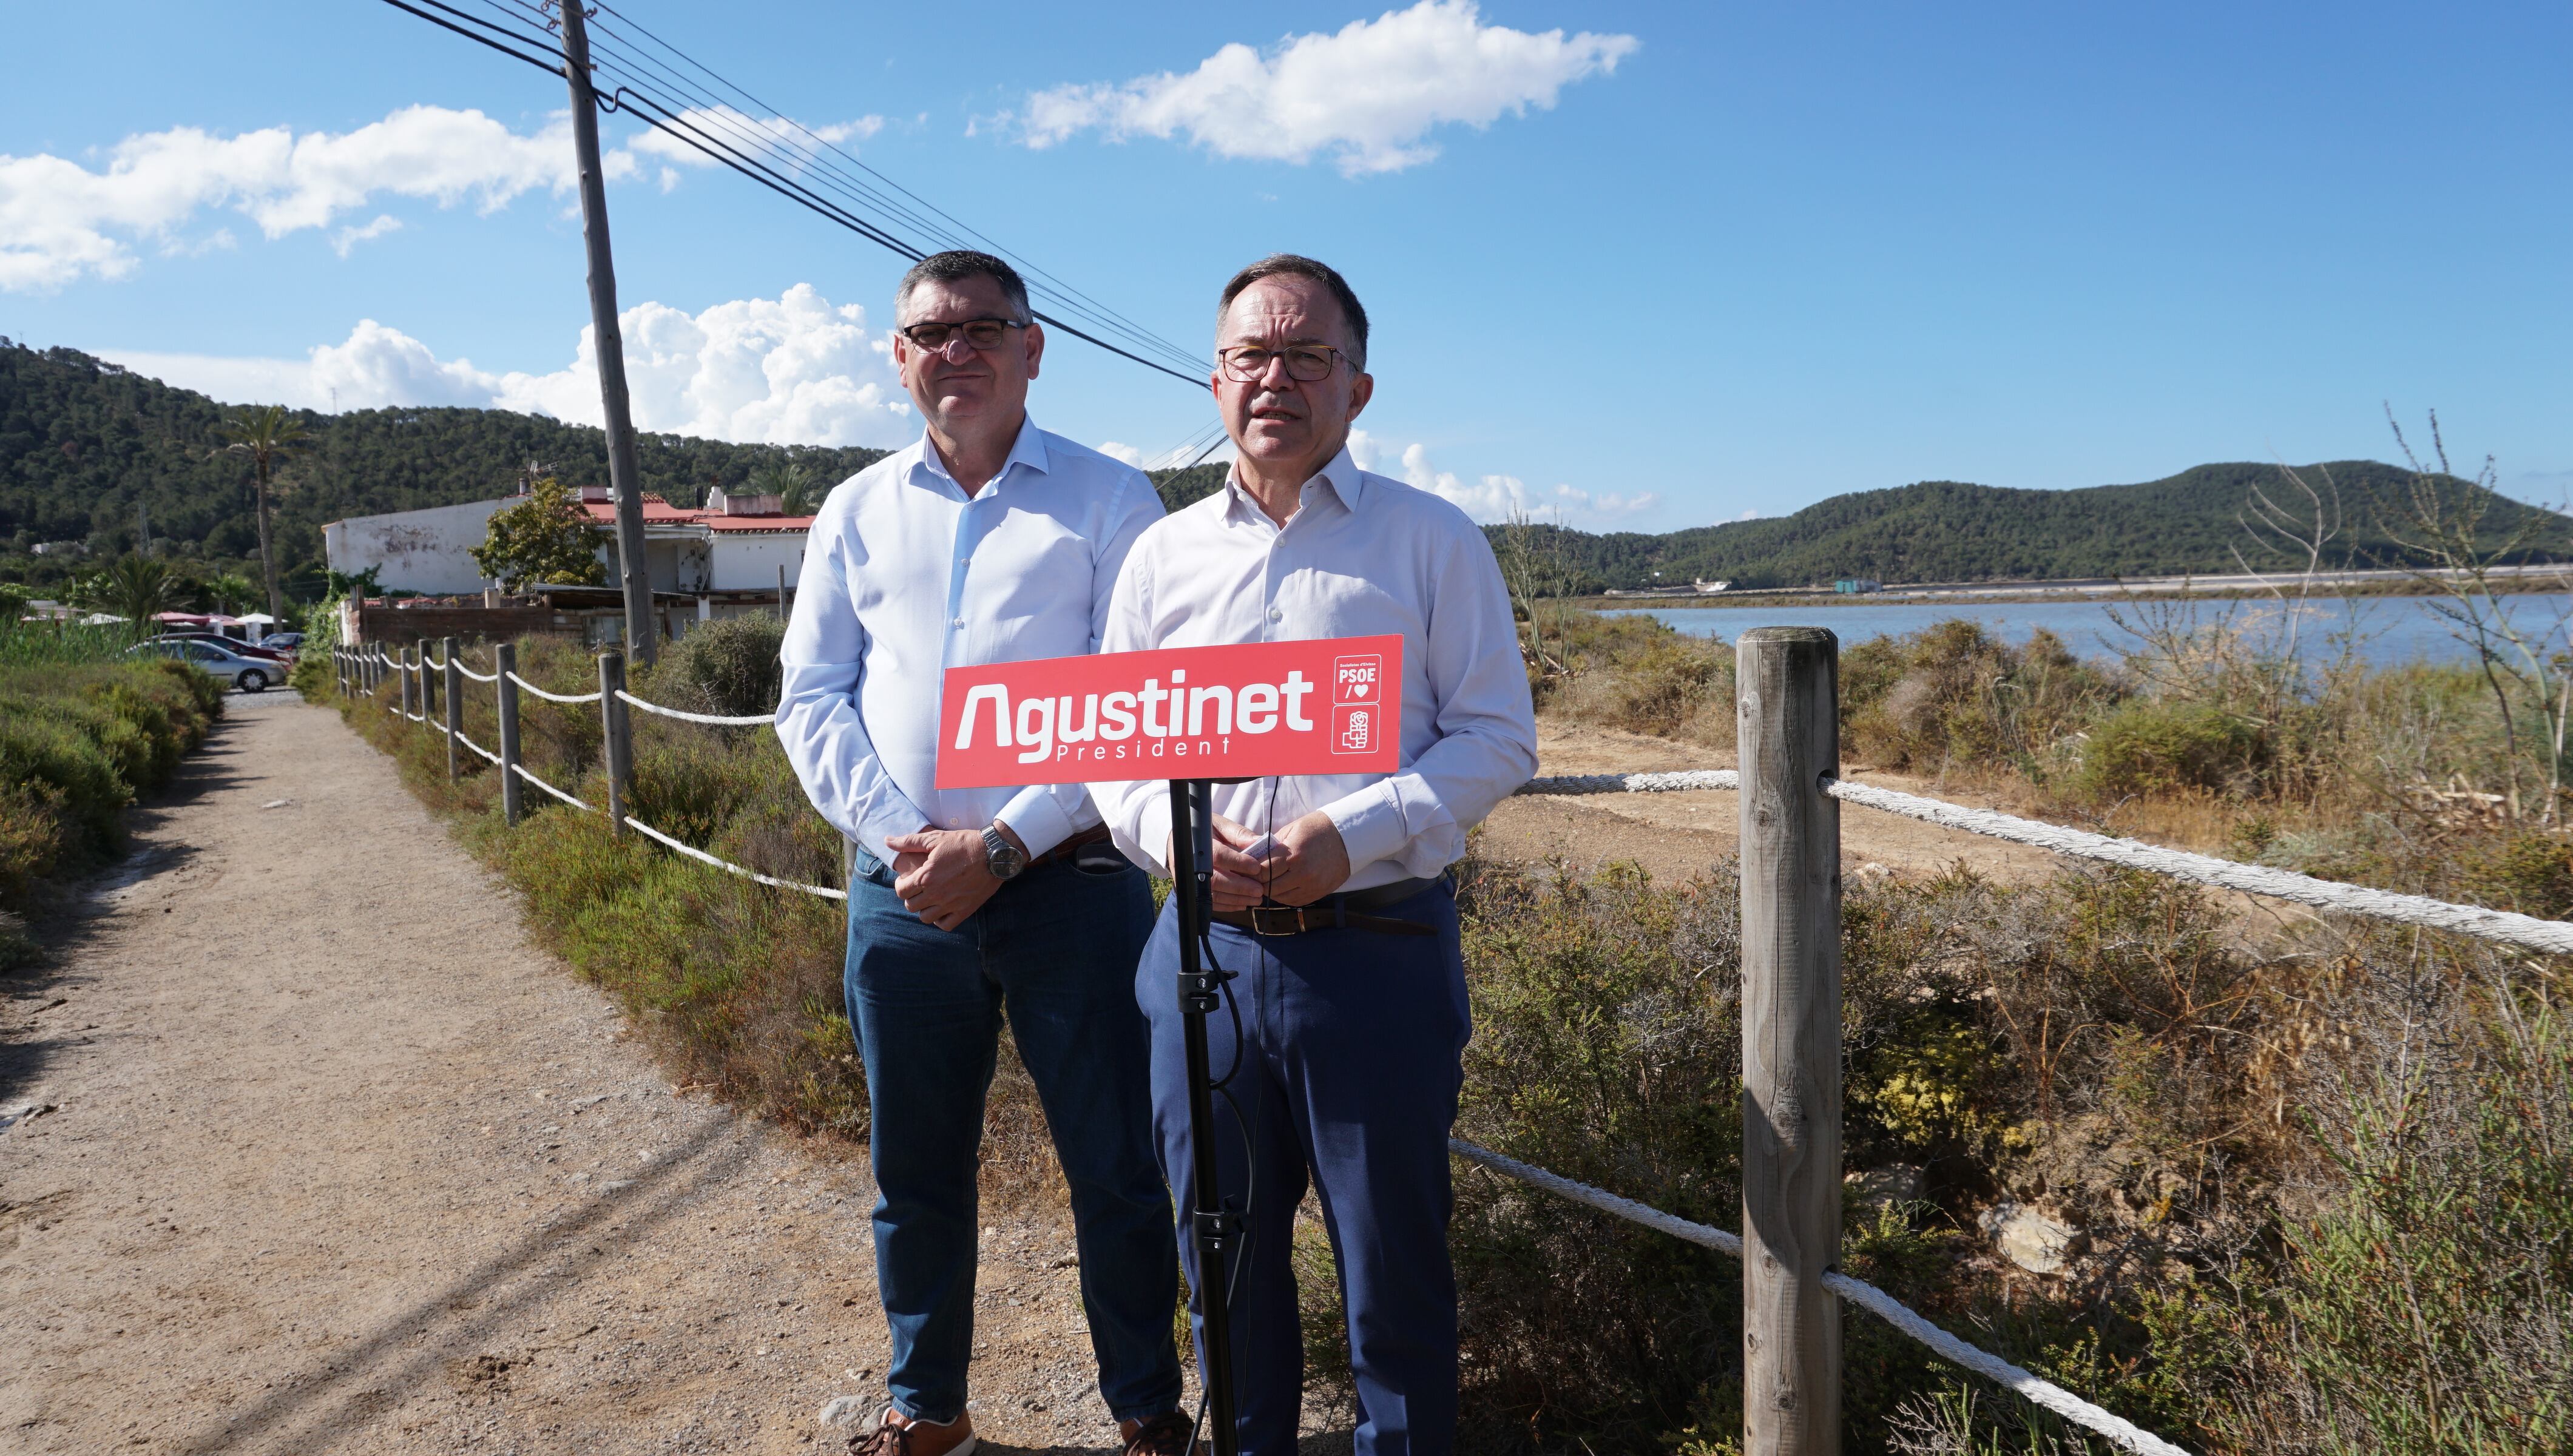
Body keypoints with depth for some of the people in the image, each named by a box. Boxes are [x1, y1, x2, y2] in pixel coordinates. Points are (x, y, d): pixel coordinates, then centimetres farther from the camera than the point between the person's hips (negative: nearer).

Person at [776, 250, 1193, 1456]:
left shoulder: (1107, 499, 1)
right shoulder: (857, 511, 12)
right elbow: (811, 697, 8)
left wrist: (1003, 845, -14)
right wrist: (896, 836, -8)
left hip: (1070, 884, -3)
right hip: (903, 891, 4)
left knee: (1116, 1169, 6)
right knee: (915, 1172, 15)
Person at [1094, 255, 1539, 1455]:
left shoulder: (1433, 540, 2)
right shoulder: (1163, 555, 12)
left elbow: (1496, 737, -2)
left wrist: (1350, 835, -16)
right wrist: (1175, 833, -10)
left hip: (1376, 946, -3)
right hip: (1203, 949, 3)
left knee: (1393, 1270, 9)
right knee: (1224, 1262, 17)